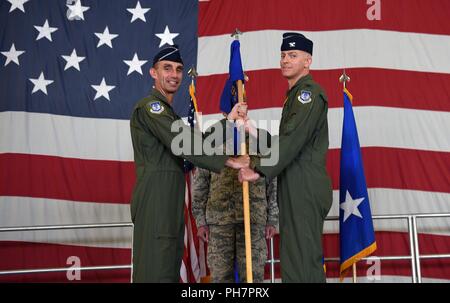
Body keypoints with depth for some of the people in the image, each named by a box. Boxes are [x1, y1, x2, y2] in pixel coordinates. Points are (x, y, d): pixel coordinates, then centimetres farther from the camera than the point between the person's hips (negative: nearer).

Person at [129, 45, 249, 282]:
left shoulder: (168, 112, 25)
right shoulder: (150, 106, -8)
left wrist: (228, 120, 6)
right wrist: (228, 162, -19)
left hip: (170, 200, 10)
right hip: (155, 199, -10)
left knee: (170, 269, 11)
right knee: (155, 271, -11)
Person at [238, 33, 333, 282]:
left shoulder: (309, 92, -9)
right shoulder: (296, 94, 22)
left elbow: (291, 139, -21)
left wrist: (260, 170, -23)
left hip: (305, 189, -10)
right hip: (296, 189, 10)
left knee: (300, 262, -9)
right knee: (306, 259, 14)